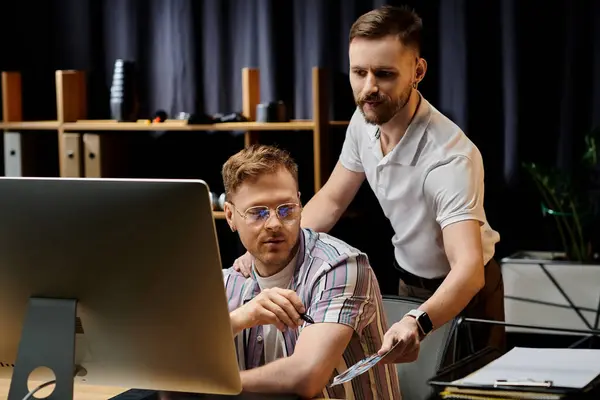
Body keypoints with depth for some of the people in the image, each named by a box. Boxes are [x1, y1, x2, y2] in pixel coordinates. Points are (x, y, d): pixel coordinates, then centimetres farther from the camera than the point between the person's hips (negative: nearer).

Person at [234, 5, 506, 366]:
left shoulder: (449, 156, -36)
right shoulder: (365, 120, -14)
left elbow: (469, 268, -46)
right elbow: (331, 201, 0)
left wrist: (418, 323, -66)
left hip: (462, 291, -6)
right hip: (410, 284, 6)